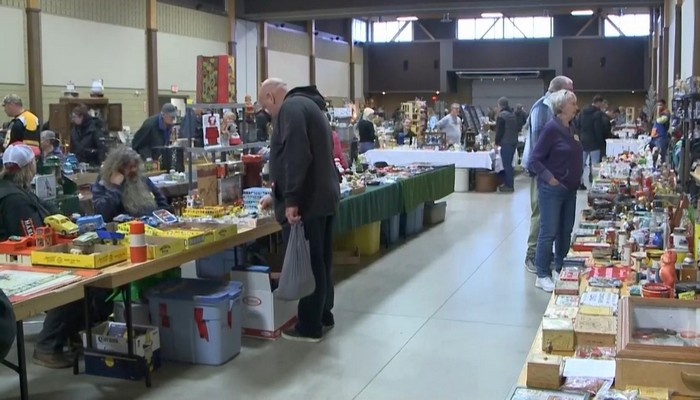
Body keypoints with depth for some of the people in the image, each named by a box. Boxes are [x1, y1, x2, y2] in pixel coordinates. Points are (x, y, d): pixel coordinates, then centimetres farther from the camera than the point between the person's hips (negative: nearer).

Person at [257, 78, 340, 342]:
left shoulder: (292, 107, -11)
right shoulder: (307, 105, 22)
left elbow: (296, 156, -24)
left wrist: (291, 200, -25)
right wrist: (277, 195, 32)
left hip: (305, 202, -10)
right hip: (322, 198, 10)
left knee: (306, 265, -2)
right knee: (319, 262, 17)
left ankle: (309, 327, 6)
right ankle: (323, 316, 28)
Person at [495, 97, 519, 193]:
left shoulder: (501, 115, -12)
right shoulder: (513, 114, 14)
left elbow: (499, 131, -14)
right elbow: (517, 128, 18)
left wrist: (497, 142, -5)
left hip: (506, 143, -9)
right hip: (514, 142, 9)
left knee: (507, 164, -5)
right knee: (509, 164, 15)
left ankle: (509, 186, -5)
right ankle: (507, 183, 20)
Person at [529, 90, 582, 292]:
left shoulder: (570, 129, 9)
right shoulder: (551, 128, -15)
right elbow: (534, 160, -16)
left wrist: (575, 179, 12)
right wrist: (551, 179, -19)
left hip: (569, 189, 8)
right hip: (552, 190, -8)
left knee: (565, 231, 14)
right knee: (548, 233, -3)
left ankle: (560, 270, 26)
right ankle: (542, 276, 6)